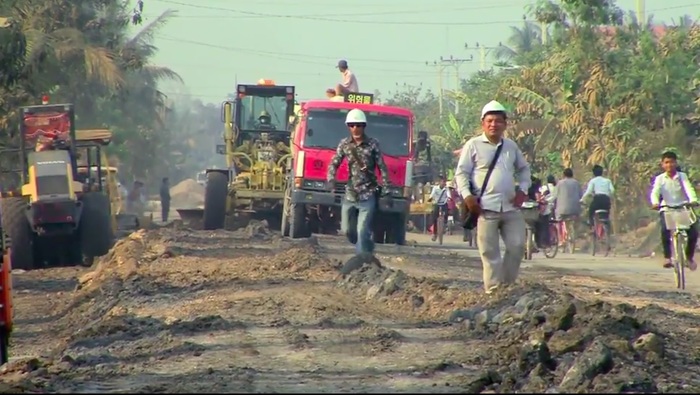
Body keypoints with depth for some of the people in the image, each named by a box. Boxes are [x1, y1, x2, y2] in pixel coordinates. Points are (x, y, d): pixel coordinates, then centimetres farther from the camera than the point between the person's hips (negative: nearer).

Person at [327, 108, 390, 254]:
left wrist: (386, 191, -6)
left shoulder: (373, 145, -5)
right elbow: (334, 164, 4)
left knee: (362, 231, -11)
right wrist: (331, 179, -16)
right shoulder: (344, 144, 3)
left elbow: (382, 168, -2)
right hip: (349, 194, 4)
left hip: (367, 196, -4)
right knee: (346, 230, 10)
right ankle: (368, 248, 34)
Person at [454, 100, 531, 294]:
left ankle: (507, 284, 14)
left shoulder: (511, 146, 16)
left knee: (517, 246, 0)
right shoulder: (473, 145, 2)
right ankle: (493, 289, -3)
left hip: (511, 207, 5)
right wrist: (467, 195, -13)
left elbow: (524, 168, 28)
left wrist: (523, 189, 11)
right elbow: (461, 173, 0)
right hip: (486, 208, -5)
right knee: (490, 251, -5)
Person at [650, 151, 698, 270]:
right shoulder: (660, 178, 1)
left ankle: (689, 257, 9)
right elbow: (655, 192, -14)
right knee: (665, 229, -30)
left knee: (693, 232, -16)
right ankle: (667, 257, -18)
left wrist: (693, 200, -37)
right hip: (667, 209, -1)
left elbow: (689, 189, -16)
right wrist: (655, 203, -36)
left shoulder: (682, 176, 0)